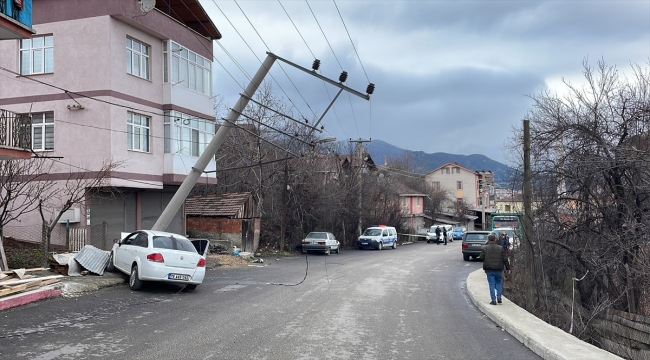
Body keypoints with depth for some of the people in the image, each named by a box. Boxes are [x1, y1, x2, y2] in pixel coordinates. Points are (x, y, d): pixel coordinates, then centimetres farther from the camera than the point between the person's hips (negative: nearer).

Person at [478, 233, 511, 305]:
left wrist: (478, 257, 17)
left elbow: (481, 258, -6)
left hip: (489, 269, -1)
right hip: (498, 269, 1)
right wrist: (507, 268, 8)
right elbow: (505, 259, 1)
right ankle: (499, 296, 7)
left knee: (491, 284, 3)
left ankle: (493, 300, 1)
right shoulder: (500, 248, 2)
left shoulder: (484, 248, -2)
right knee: (498, 282, 19)